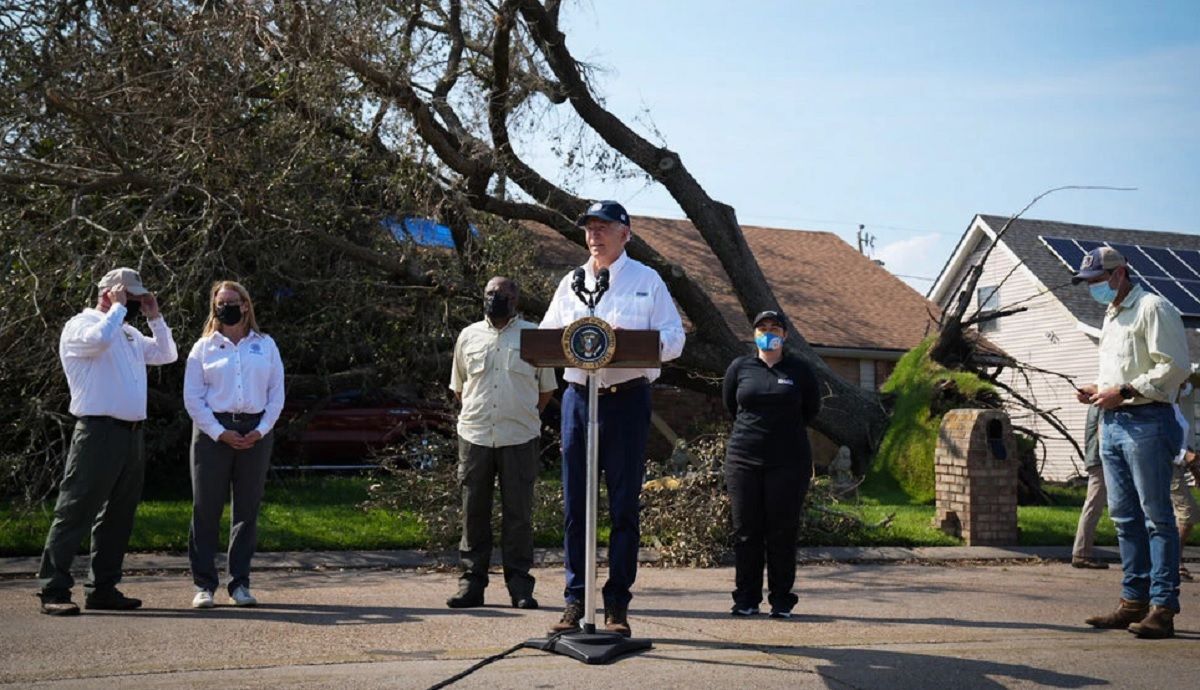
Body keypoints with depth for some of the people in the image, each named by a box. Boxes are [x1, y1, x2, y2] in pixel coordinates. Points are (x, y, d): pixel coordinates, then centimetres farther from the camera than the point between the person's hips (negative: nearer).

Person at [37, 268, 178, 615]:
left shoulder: (130, 333, 20)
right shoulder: (80, 325, -3)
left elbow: (167, 354, 23)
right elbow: (98, 339, -26)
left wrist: (154, 317, 14)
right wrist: (119, 308, -11)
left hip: (132, 434, 8)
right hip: (99, 433, -8)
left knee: (118, 515, 10)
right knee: (75, 512, -7)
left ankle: (102, 588, 17)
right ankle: (53, 590, -5)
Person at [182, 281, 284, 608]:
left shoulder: (265, 345, 10)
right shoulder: (203, 348, 6)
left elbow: (276, 394, 7)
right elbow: (192, 398, 1)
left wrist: (261, 430, -5)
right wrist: (220, 433, -9)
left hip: (256, 433, 1)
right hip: (213, 432, -1)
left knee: (247, 510, 4)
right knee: (206, 510, -1)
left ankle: (240, 584, 11)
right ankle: (204, 584, 4)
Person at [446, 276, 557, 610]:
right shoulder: (468, 335, 12)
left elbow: (546, 389, 11)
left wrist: (524, 418, 7)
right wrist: (475, 416, 12)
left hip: (519, 440, -2)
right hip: (474, 437, 2)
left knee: (519, 513, 1)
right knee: (473, 511, 5)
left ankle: (520, 586, 7)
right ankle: (472, 582, 12)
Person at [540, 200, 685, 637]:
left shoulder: (647, 281, 6)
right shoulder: (570, 283, 17)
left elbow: (674, 338, -2)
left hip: (628, 399, -3)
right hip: (578, 397, 3)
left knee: (624, 505, 1)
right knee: (574, 504, 4)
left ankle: (617, 604, 8)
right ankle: (575, 598, 12)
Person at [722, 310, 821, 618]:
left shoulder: (799, 370, 4)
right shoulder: (739, 367, 6)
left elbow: (812, 408, 15)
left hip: (789, 462, -1)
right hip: (743, 459, 1)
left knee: (783, 532, 0)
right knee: (746, 530, 3)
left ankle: (782, 600, 9)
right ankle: (746, 599, 12)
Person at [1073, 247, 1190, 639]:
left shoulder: (1152, 309, -7)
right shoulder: (1111, 316, 21)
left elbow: (1175, 367, -16)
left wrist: (1123, 391, -19)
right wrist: (1098, 389, 11)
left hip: (1146, 421, -9)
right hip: (1112, 423, 9)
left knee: (1156, 516, -7)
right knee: (1125, 517, 10)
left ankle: (1162, 607, -5)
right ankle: (1134, 600, 17)